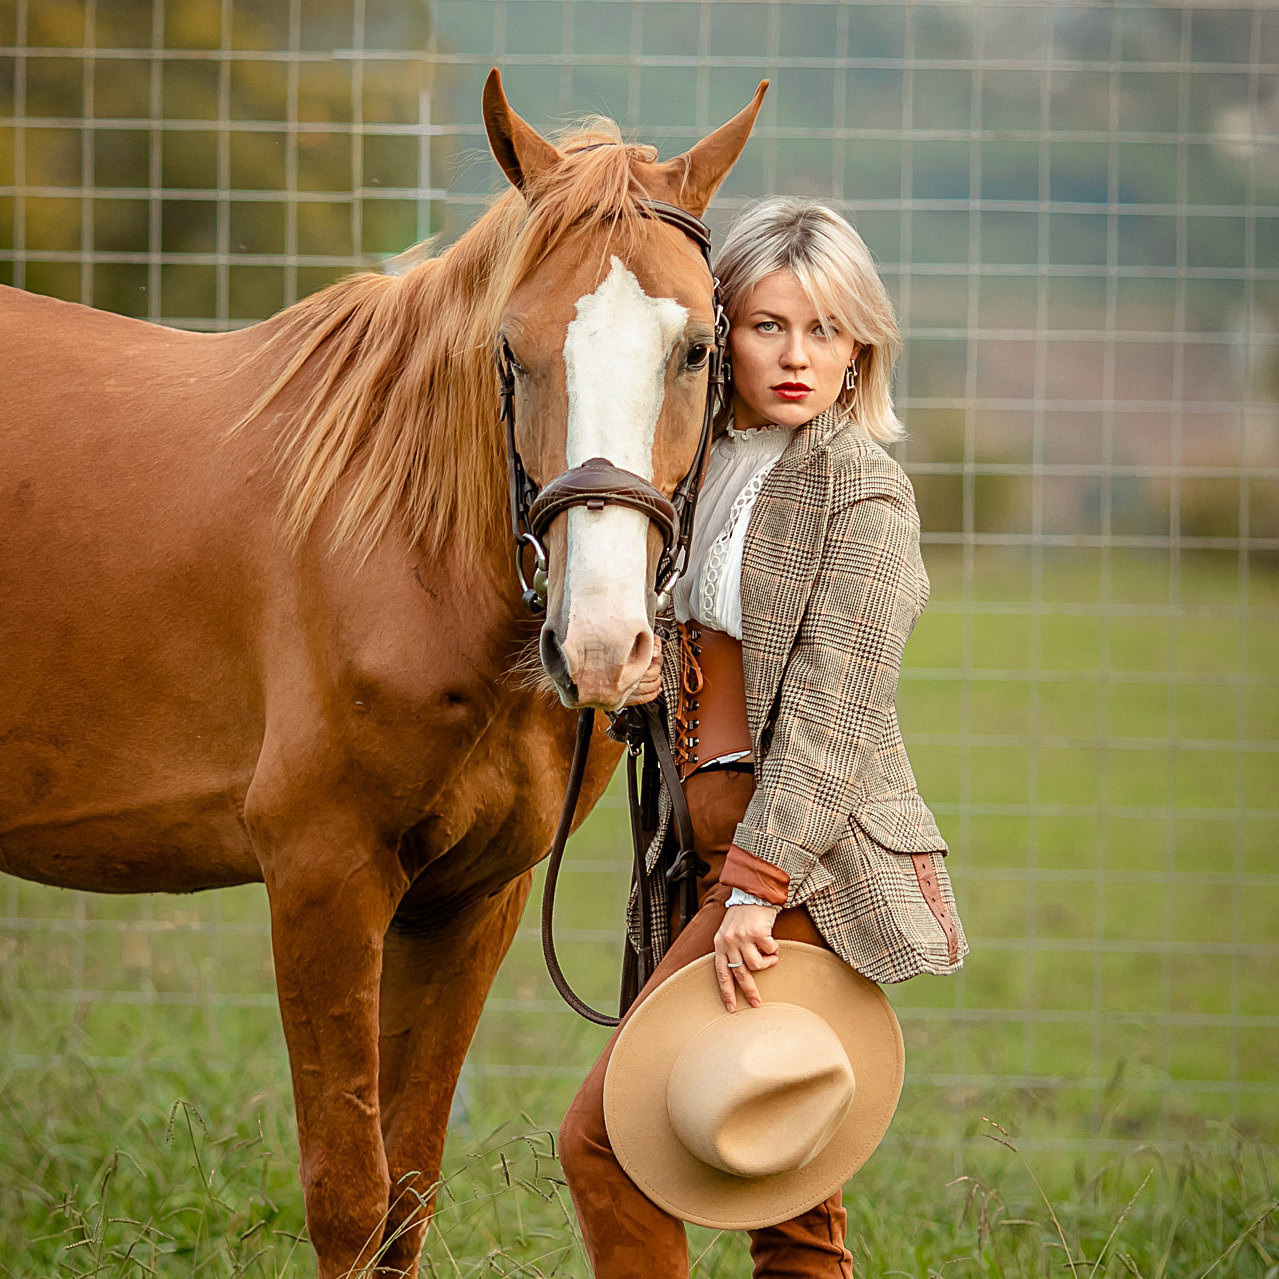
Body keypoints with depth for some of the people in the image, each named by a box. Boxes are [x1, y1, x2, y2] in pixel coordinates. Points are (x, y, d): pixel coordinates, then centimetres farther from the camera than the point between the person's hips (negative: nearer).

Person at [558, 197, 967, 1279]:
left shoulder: (860, 487, -9)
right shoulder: (716, 469, 14)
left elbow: (834, 709, -16)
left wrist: (758, 881, -21)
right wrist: (641, 673, 6)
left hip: (813, 863, -8)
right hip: (717, 843, 8)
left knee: (604, 1140, -12)